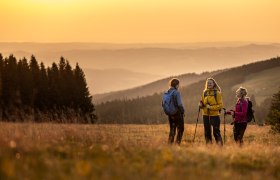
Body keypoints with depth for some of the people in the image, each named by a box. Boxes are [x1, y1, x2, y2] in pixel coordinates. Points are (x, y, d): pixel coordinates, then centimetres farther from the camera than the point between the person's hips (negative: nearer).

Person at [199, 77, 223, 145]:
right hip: (206, 115, 5)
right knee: (207, 132, 9)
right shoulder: (204, 93, 10)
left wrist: (211, 107, -17)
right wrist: (201, 104, -3)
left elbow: (220, 105, -7)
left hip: (214, 115, -5)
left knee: (216, 132, -8)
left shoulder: (217, 93, -4)